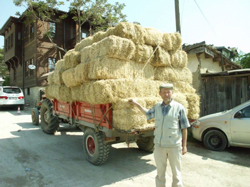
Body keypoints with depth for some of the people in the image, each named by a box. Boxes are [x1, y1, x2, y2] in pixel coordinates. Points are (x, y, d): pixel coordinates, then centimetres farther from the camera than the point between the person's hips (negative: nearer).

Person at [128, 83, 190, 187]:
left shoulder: (179, 108, -7)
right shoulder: (157, 107, 4)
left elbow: (184, 128, -4)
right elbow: (148, 114, 25)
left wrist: (184, 145, -4)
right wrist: (136, 104, 21)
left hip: (174, 146, -3)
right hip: (159, 145, 3)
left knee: (176, 172, 13)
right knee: (160, 171, 17)